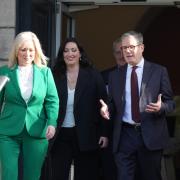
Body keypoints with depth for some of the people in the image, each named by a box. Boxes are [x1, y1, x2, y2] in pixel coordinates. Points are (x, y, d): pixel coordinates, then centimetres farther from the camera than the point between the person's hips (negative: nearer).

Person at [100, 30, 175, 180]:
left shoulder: (159, 71, 2)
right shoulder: (115, 75, 11)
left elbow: (170, 102, 1)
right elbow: (114, 104, 15)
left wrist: (161, 107, -20)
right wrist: (107, 108, -7)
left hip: (151, 135, -2)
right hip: (124, 135, 2)